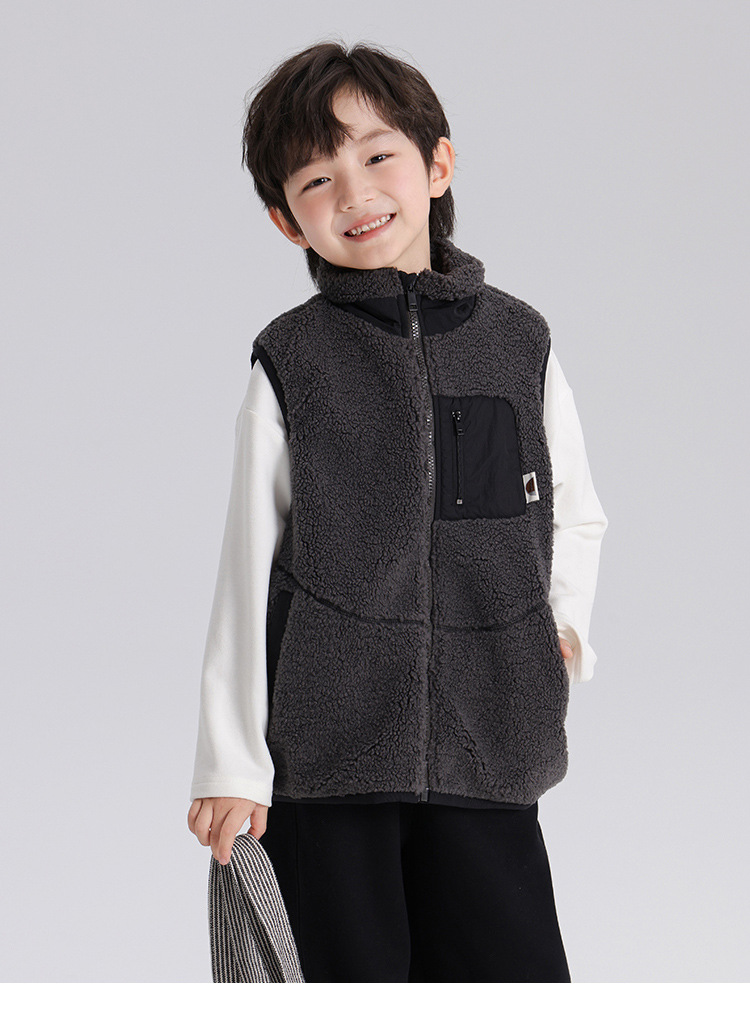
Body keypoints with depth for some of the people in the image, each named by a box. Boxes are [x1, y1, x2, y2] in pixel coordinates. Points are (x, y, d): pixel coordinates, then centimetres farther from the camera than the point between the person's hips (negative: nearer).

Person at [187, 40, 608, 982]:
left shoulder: (518, 340, 8)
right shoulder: (291, 360, 1)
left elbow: (575, 515, 22)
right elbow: (248, 569, 1)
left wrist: (563, 623, 3)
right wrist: (230, 765, -1)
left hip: (487, 757, 2)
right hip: (320, 755, -2)